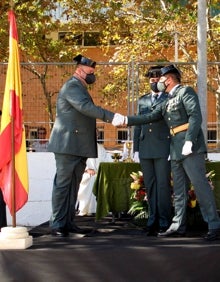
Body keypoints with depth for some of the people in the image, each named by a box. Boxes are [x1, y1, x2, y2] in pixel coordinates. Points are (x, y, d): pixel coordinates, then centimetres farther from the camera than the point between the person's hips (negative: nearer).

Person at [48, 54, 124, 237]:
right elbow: (85, 107, -24)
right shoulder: (72, 86, -9)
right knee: (63, 184, -6)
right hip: (68, 145, -10)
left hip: (79, 146, 10)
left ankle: (69, 222, 12)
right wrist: (111, 116, -27)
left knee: (73, 185, 9)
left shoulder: (80, 88, 23)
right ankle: (57, 225, -4)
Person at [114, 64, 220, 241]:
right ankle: (178, 226, 14)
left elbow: (196, 116, -13)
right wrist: (126, 120, 11)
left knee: (200, 185, -11)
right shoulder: (167, 102, 22)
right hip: (176, 151, 9)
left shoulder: (186, 92, -2)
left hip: (191, 148, -9)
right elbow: (150, 117, 19)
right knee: (179, 190, 9)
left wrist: (189, 141, -22)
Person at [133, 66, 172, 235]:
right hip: (145, 150, 5)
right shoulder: (142, 100, 19)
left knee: (163, 185, -6)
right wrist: (136, 149, 12)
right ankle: (153, 221, 10)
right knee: (150, 186, 5)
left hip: (163, 149, -5)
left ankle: (164, 223, -1)